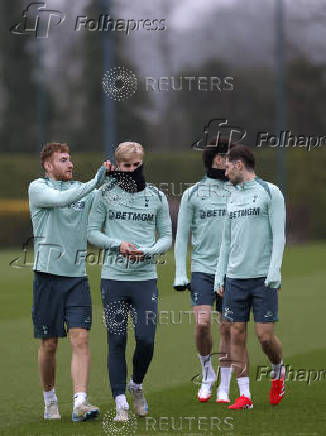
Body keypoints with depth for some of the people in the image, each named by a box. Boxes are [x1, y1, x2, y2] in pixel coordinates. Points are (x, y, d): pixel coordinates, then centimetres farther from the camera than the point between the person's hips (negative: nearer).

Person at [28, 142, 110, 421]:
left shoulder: (81, 189, 13)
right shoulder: (37, 188, -2)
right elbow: (61, 199, -21)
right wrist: (95, 182, -24)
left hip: (77, 275, 3)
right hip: (48, 275, -3)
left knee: (81, 339, -10)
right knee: (49, 344, 5)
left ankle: (80, 403, -17)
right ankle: (50, 400, 22)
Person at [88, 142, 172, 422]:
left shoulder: (157, 197, 8)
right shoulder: (105, 195, 5)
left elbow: (166, 236, 10)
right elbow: (92, 232, 6)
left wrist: (148, 252, -9)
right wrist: (118, 244, -11)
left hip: (146, 278, 1)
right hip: (113, 277, -1)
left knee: (146, 339, -5)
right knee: (117, 341, -2)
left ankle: (137, 385, 24)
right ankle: (121, 403, 4)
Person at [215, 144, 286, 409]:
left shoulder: (269, 192, -2)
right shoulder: (233, 198, 16)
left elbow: (278, 236, -7)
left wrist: (274, 273, -16)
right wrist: (220, 277, 14)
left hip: (262, 277, -5)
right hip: (235, 278, 5)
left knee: (266, 336, -6)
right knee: (237, 334, 0)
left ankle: (278, 372, 23)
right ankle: (245, 395, 4)